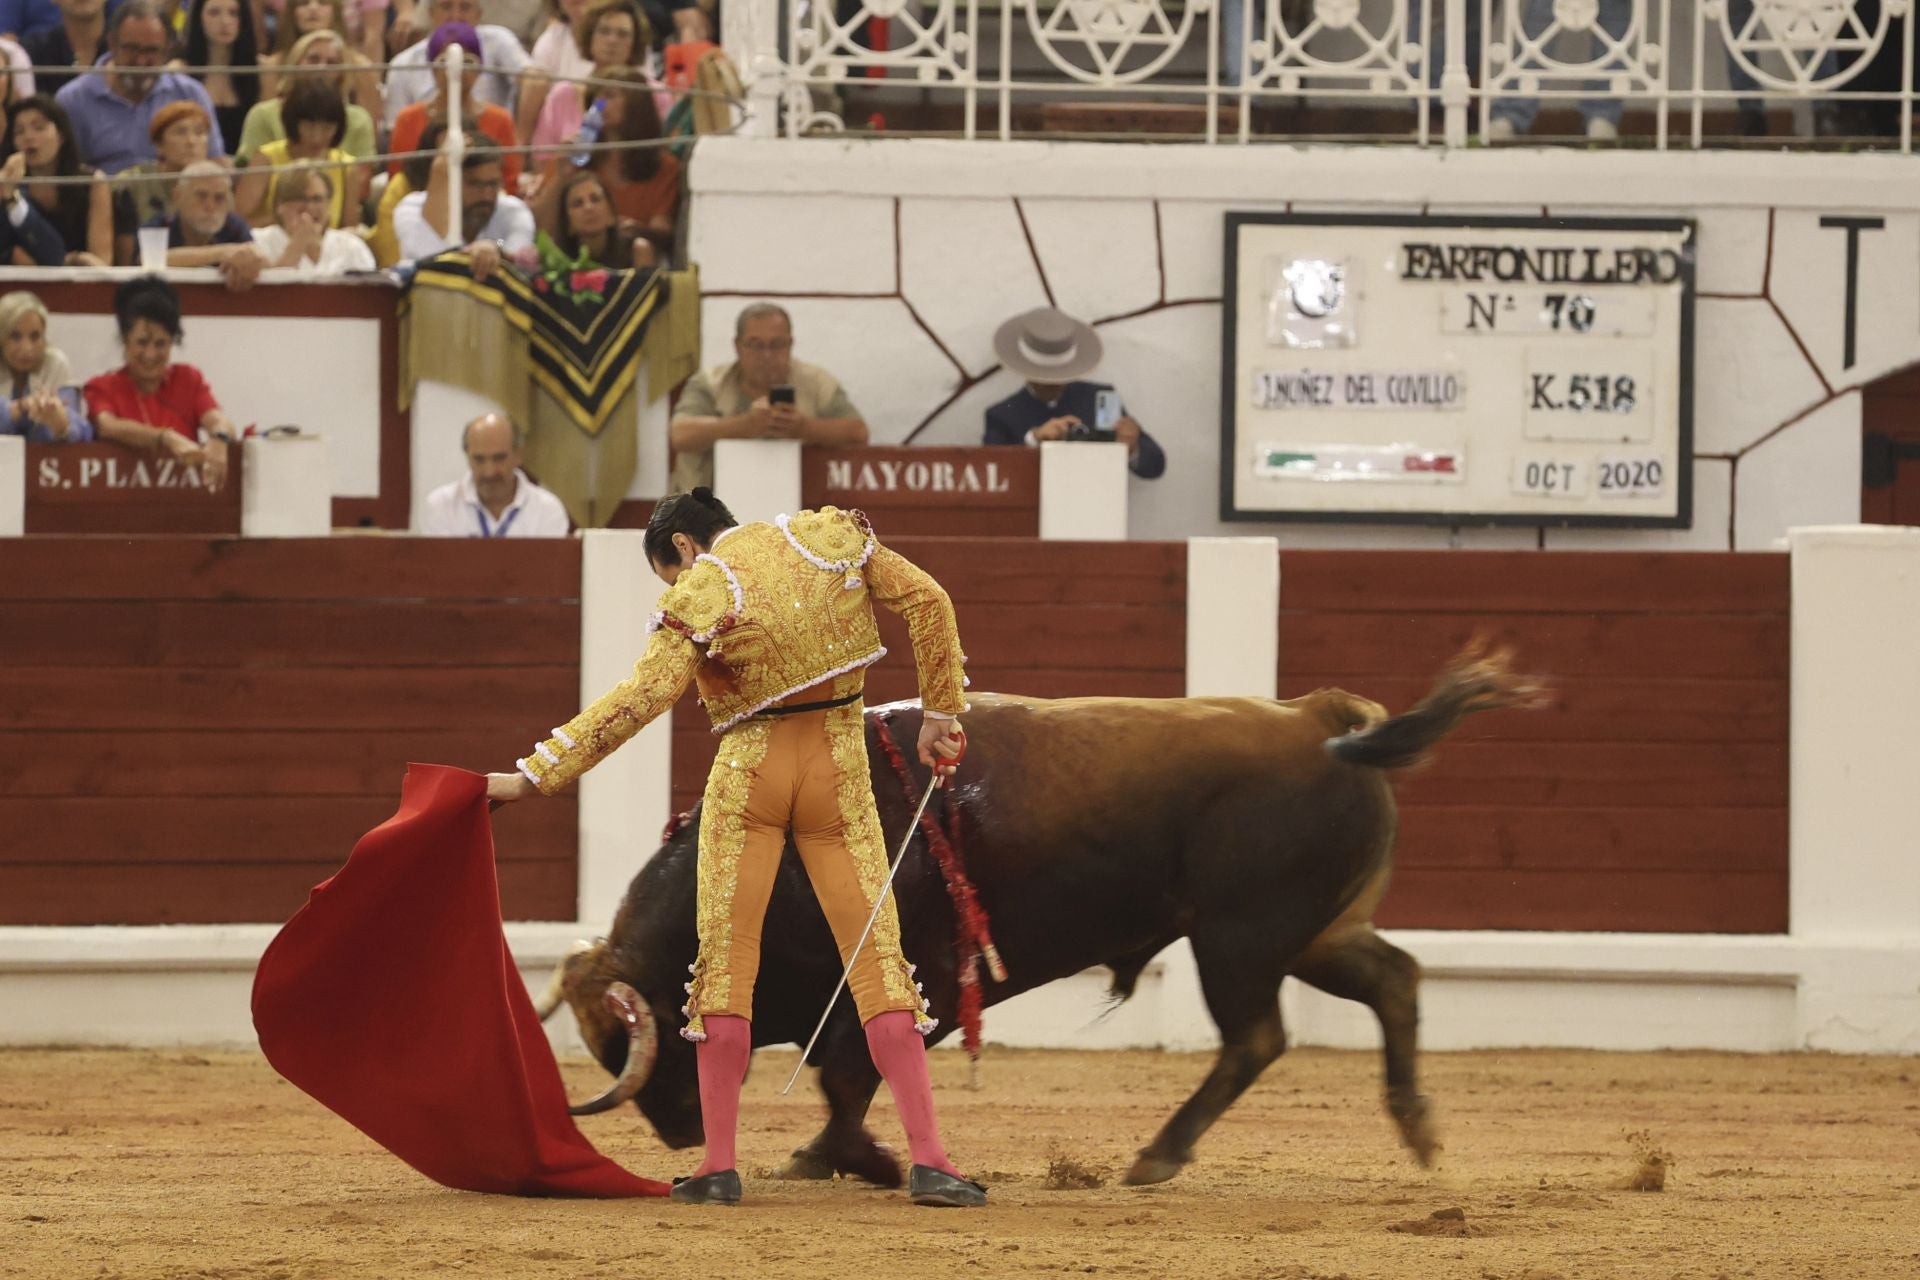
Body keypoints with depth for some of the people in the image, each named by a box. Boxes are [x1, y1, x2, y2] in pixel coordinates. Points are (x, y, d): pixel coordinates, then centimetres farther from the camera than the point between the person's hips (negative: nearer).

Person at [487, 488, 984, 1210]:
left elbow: (643, 698, -18)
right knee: (877, 956, 4)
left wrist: (535, 776, -19)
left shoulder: (698, 594, -9)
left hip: (748, 771, -3)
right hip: (840, 768, 3)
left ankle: (719, 1168, 2)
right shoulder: (832, 536, 3)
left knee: (726, 961, 5)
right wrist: (941, 711, 10)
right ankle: (928, 1161, -4)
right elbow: (926, 602, 2)